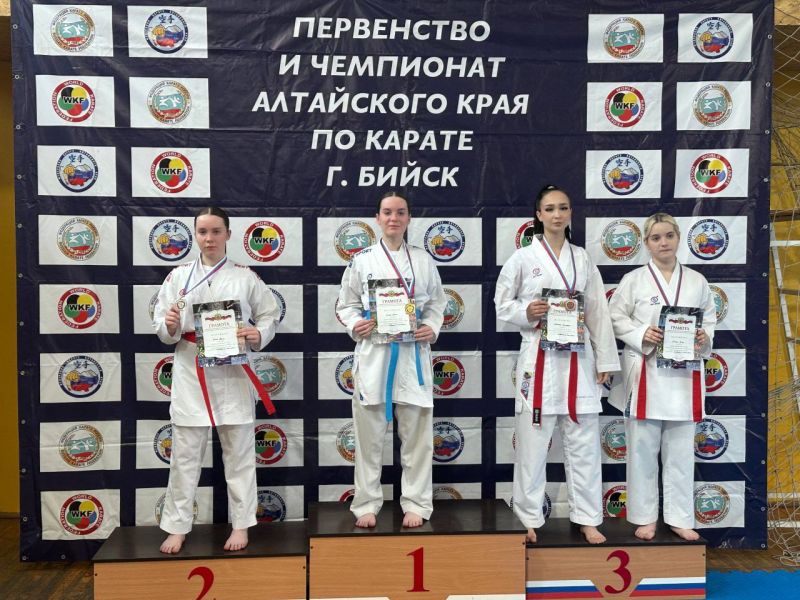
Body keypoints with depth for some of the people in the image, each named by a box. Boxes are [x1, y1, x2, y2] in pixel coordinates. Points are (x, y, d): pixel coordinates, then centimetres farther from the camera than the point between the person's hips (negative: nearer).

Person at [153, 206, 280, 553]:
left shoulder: (245, 277, 3)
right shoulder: (179, 276, 5)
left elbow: (270, 316, 7)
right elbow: (160, 326, 5)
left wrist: (257, 335, -13)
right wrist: (170, 326, -17)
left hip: (233, 373, 0)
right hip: (190, 373, 1)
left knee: (238, 453, 8)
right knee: (185, 454, 7)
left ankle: (240, 524, 22)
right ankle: (177, 527, 21)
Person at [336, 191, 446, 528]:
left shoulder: (423, 260, 8)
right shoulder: (362, 260, 4)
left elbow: (437, 302, 12)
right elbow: (346, 304, 7)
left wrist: (432, 329, -6)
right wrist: (355, 326, -12)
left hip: (413, 354, 1)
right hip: (373, 353, -1)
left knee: (416, 434, 6)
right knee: (369, 434, 5)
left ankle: (415, 503, 20)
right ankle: (367, 504, 20)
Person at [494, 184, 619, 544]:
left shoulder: (582, 259, 9)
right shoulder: (523, 258, 0)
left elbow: (598, 312, 9)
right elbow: (501, 304, 4)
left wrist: (605, 359, 6)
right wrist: (525, 313, -17)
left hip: (578, 358, 3)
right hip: (539, 357, -3)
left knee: (583, 442, 7)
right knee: (532, 442, 2)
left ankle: (588, 518, 21)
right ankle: (529, 518, 17)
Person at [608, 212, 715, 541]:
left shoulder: (696, 281, 8)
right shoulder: (634, 280, 0)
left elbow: (709, 317, 14)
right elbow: (616, 318, 0)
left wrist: (705, 336, -6)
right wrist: (642, 335, -16)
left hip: (684, 374, 2)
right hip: (645, 372, -2)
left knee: (680, 450, 10)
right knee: (643, 449, 4)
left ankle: (680, 518, 24)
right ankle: (645, 517, 19)